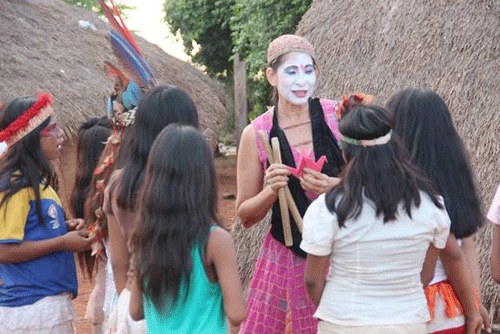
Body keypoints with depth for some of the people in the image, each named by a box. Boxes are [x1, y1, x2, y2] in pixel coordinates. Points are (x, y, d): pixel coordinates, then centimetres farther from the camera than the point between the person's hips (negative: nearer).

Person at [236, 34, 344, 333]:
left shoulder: (338, 116, -3)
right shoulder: (256, 134, -3)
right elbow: (245, 216, 3)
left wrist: (334, 186, -16)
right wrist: (272, 190, -16)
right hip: (287, 258, 0)